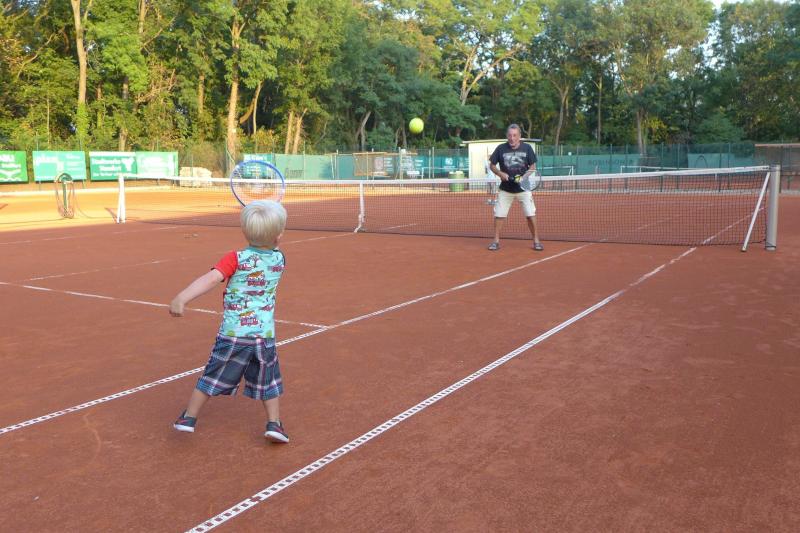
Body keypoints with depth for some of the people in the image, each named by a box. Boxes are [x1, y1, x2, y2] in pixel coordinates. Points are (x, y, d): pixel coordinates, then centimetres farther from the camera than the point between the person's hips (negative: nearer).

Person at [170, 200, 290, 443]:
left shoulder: (236, 259, -9)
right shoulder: (279, 259, 1)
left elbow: (211, 278, -24)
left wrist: (181, 298, -31)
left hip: (233, 334, -1)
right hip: (265, 335, 2)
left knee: (212, 376, 14)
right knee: (268, 382, 17)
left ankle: (188, 418, 24)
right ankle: (274, 423, 12)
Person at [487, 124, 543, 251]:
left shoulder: (527, 148, -4)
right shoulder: (501, 149, -4)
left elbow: (533, 166, 2)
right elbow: (492, 165, 4)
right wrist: (500, 173, -15)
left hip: (523, 187, -1)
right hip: (505, 189, 1)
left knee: (531, 215, -3)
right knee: (499, 214, 1)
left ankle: (536, 240, 9)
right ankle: (496, 241, 15)